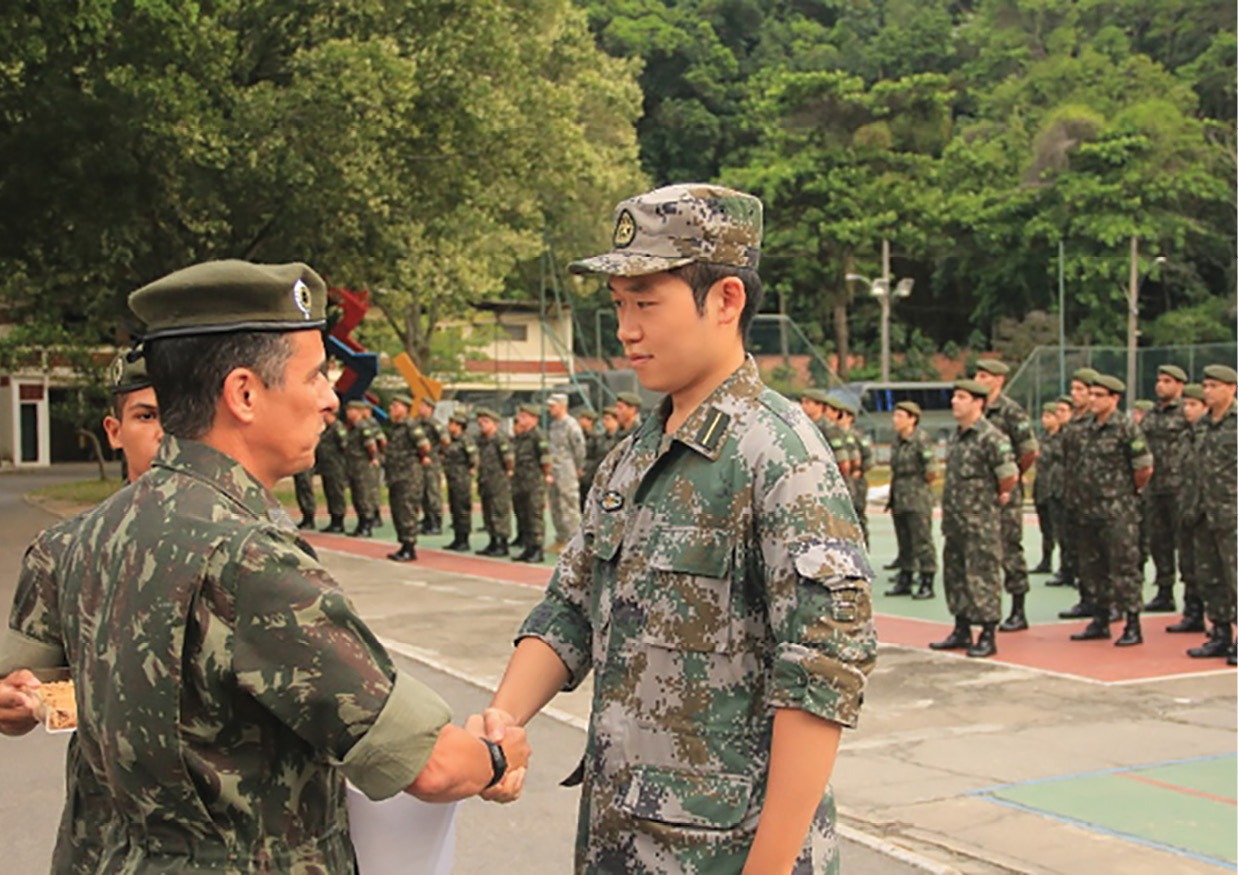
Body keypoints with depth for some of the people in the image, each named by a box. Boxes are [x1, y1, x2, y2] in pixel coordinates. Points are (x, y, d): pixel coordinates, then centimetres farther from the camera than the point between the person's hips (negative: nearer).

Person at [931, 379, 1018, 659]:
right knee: (955, 575, 14)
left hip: (980, 523, -9)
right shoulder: (957, 437, 13)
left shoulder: (990, 437, -14)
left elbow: (1009, 475, -18)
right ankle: (961, 632, 25)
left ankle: (988, 637, 5)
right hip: (954, 520, 9)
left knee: (982, 577, -3)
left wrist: (998, 497, -2)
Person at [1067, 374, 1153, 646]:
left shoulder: (1126, 427, -11)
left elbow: (1145, 468, -11)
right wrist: (1088, 493, 15)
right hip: (1091, 509, 8)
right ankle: (1101, 621, 23)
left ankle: (1133, 626, 0)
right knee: (1094, 566, 13)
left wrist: (1129, 492, 1)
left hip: (1118, 511, -8)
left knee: (1123, 567, -6)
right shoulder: (1091, 428, 12)